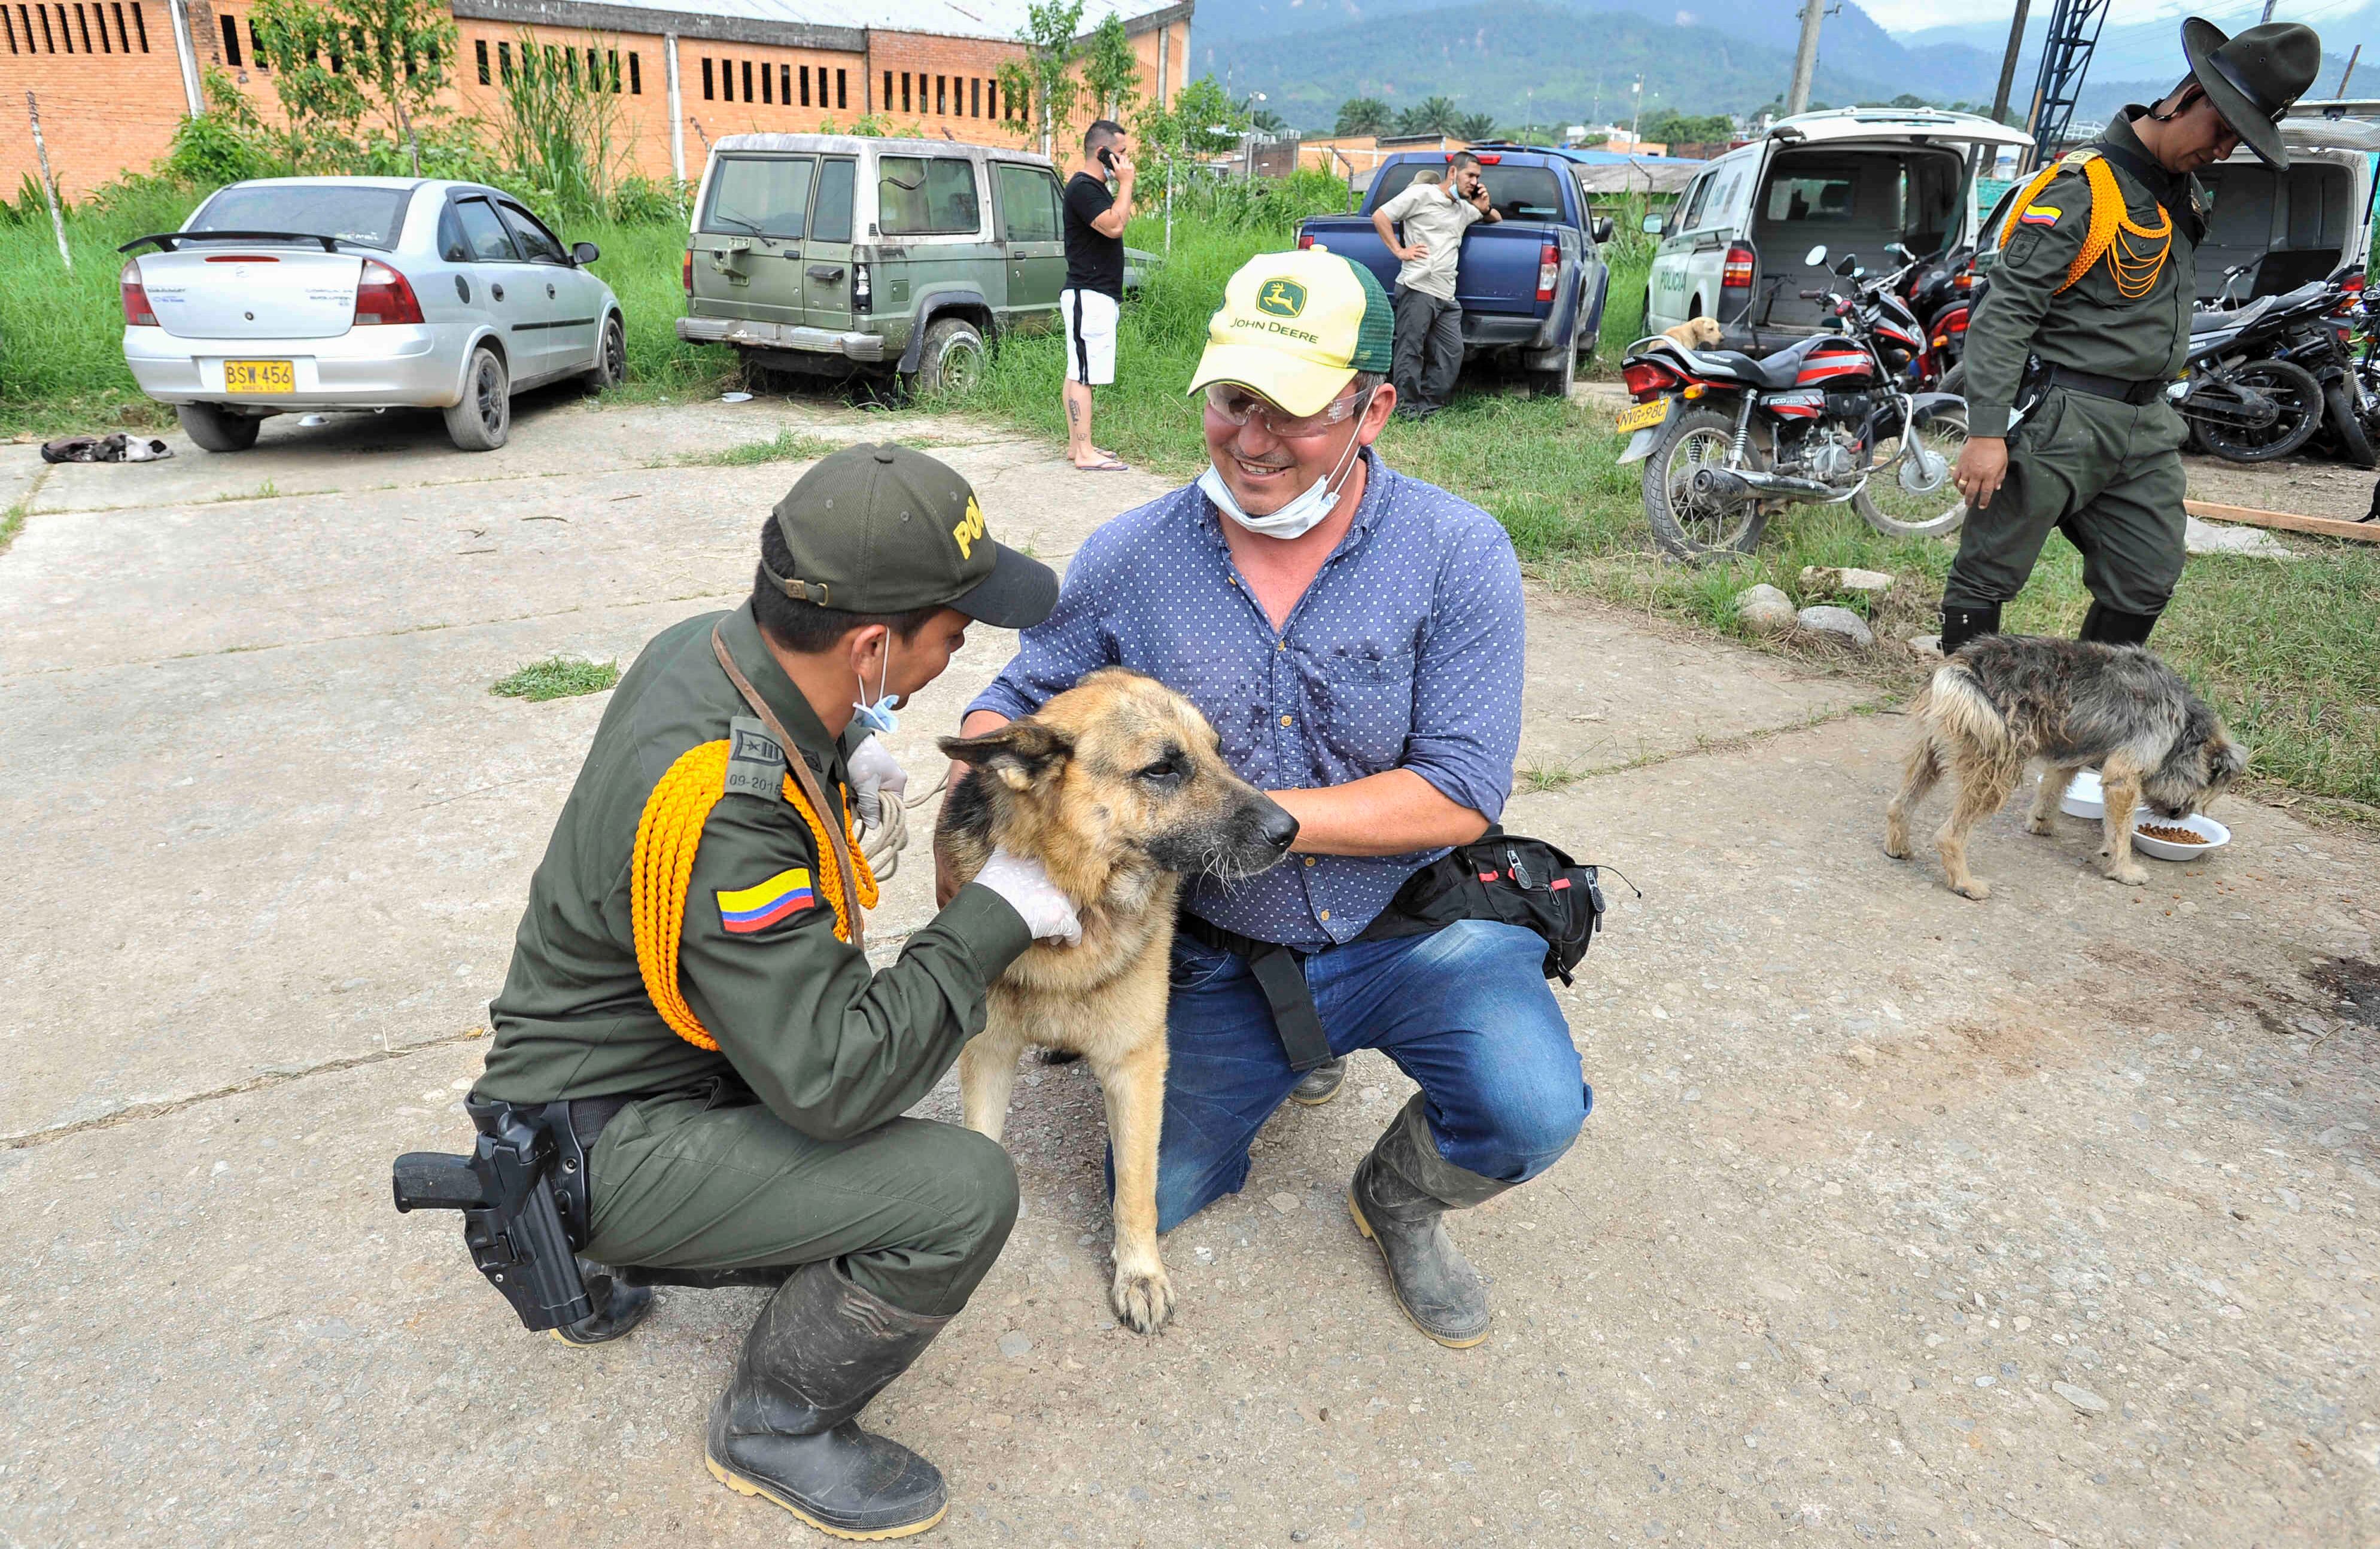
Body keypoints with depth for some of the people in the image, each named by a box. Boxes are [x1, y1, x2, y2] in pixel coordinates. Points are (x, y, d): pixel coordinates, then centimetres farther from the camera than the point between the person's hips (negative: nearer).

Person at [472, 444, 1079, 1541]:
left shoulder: (706, 647, -9)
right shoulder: (722, 818, -35)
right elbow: (835, 1081, -32)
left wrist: (835, 753, -1)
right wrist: (992, 917, -22)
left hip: (613, 1053, 9)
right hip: (600, 1142, -9)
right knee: (963, 1195, -19)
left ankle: (606, 1267, 25)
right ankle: (777, 1424, 7)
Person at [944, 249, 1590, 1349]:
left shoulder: (1457, 553, -16)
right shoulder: (1129, 557, -9)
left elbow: (1460, 795, -19)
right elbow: (1014, 703, 2)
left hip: (1412, 923, -2)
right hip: (1217, 955, 3)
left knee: (1531, 1112, -27)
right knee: (1159, 1203, 10)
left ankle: (1397, 1200, 11)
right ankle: (1292, 1048, 39)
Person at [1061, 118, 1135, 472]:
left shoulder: (1095, 187, 20)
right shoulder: (1082, 188, -13)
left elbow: (1120, 221, 27)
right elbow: (1114, 226, -24)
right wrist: (1126, 183, -16)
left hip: (1096, 296, 11)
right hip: (1089, 297, -11)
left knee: (1079, 373, 12)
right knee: (1082, 375, -11)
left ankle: (1077, 444, 16)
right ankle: (1084, 453, -11)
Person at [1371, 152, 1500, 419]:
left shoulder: (1465, 209, 25)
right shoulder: (1422, 194, 2)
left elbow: (1497, 219, 39)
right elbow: (1380, 216, 1)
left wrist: (1485, 208, 15)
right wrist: (1399, 251, -5)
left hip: (1446, 296, 8)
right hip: (1417, 289, -8)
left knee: (1452, 353, 1)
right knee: (1411, 350, -6)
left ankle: (1429, 404, 8)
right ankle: (1407, 406, 0)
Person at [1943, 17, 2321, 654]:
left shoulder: (2187, 194, 16)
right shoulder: (2084, 187, -12)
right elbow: (2004, 312, -19)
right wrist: (1987, 430, -27)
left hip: (2148, 428, 9)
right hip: (2059, 423, -9)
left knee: (2145, 588, 7)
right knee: (1988, 577, -4)